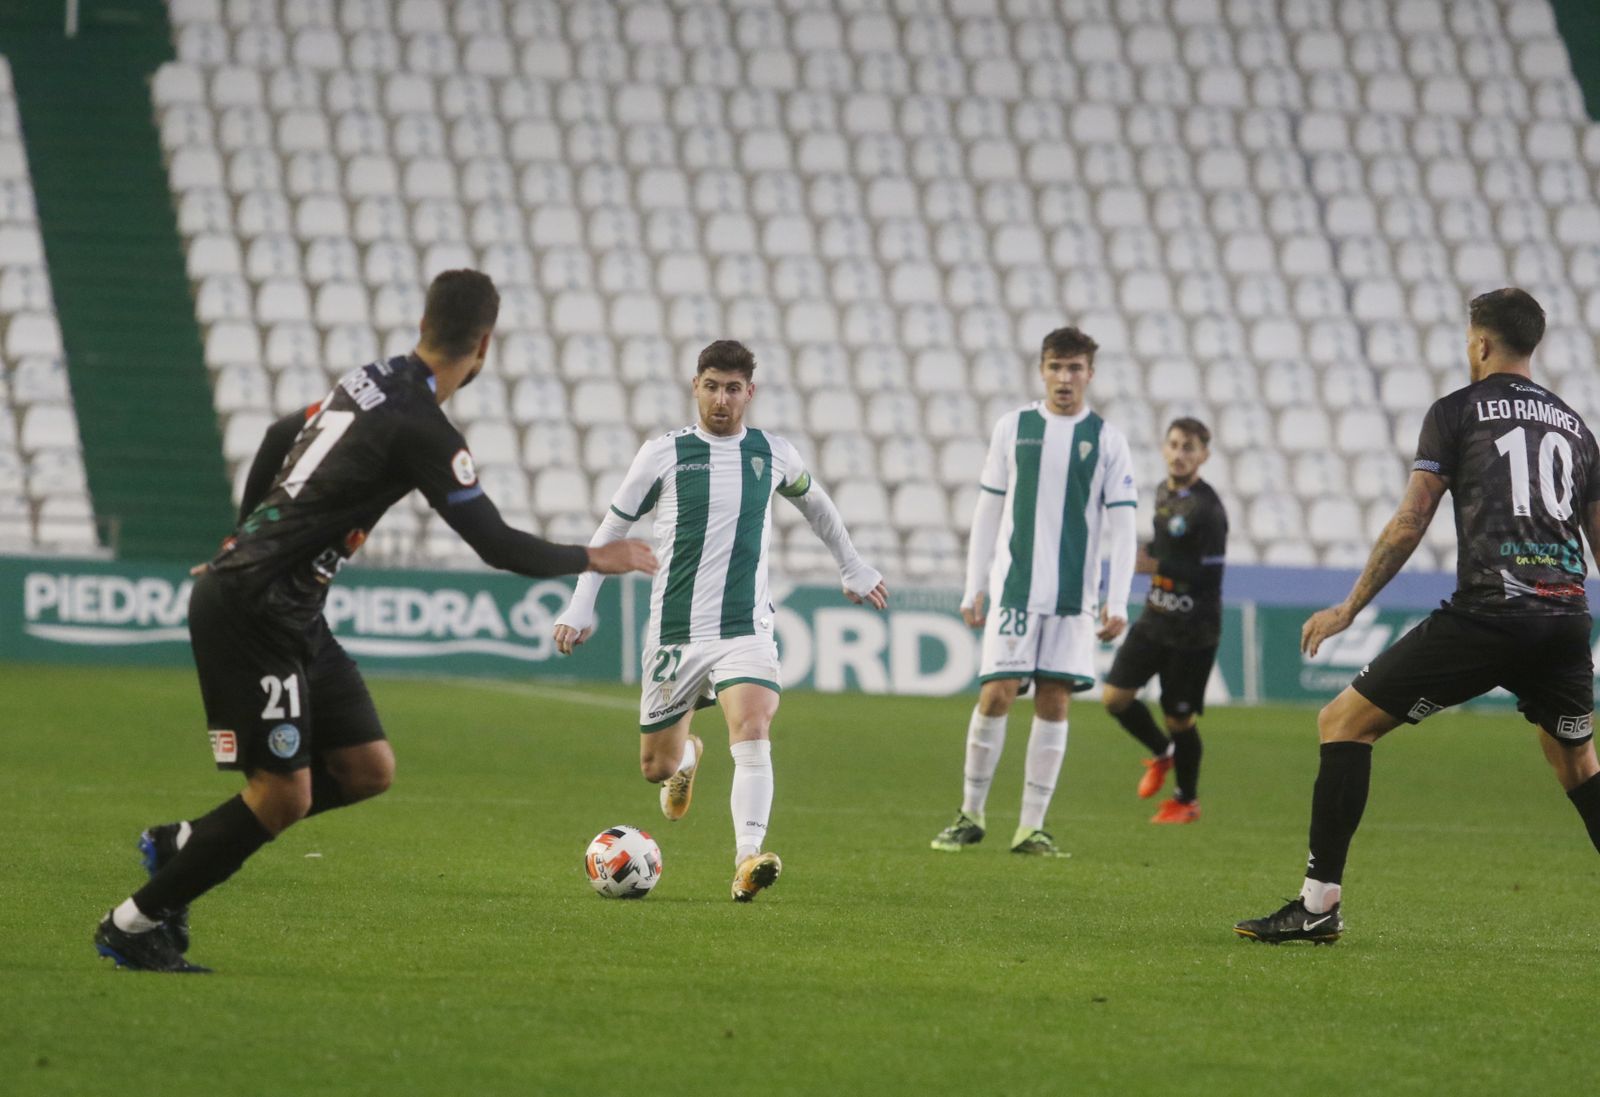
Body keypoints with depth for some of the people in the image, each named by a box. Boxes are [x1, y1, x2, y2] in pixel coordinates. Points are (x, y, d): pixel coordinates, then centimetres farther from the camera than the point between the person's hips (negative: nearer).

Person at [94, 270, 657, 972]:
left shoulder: (370, 382, 10)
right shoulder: (423, 431, -18)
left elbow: (279, 437, 26)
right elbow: (497, 546, -16)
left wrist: (251, 541, 37)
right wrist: (596, 559, -3)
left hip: (291, 614, 9)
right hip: (252, 614, -9)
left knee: (367, 769, 7)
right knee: (283, 796, -8)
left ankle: (184, 845, 17)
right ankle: (134, 924, 4)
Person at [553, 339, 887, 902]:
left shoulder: (773, 453, 5)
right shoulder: (664, 454, -1)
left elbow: (814, 502, 27)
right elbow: (611, 529, 8)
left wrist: (852, 567, 35)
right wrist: (581, 606, 1)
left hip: (746, 628, 0)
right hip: (674, 633, 0)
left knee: (752, 735, -26)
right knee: (657, 766, 10)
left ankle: (748, 859, -31)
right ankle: (688, 756, 47)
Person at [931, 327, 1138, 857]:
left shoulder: (1106, 439, 4)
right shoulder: (1013, 428, 6)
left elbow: (1123, 526, 3)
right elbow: (988, 511, 11)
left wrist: (1117, 603, -5)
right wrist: (974, 588, 7)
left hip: (1074, 595, 0)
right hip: (1014, 588, 0)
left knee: (1054, 700, -1)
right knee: (997, 693, -7)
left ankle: (1032, 826, 5)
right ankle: (970, 814, 6)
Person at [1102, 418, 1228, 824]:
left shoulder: (1207, 509, -17)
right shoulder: (1164, 492, 8)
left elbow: (1210, 575, -21)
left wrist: (1155, 566, -22)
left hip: (1192, 632, -7)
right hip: (1155, 619, 7)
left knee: (1179, 717, 1)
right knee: (1115, 697, -3)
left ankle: (1187, 799, 22)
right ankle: (1161, 753, 24)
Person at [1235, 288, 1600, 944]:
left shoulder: (1457, 411, 6)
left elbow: (1409, 524, -1)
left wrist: (1348, 609, 7)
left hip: (1485, 613, -5)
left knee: (1344, 720, 3)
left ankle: (1320, 903, -4)